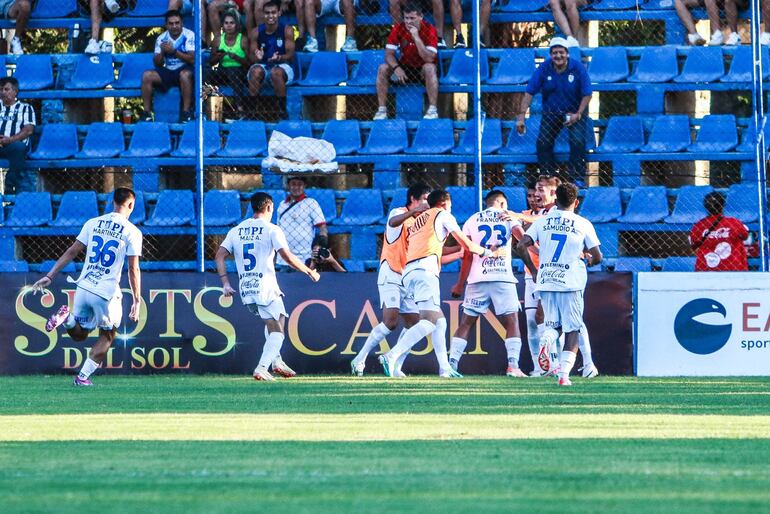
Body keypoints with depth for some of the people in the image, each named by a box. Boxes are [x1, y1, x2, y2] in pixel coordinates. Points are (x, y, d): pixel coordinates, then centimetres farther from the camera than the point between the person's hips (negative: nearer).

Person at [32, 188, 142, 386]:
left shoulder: (93, 223, 7)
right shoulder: (132, 232, -4)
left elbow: (71, 252, 6)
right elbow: (133, 269, -7)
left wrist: (49, 276, 10)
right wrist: (137, 301, -2)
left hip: (83, 288, 4)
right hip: (107, 294, -3)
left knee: (79, 334, 21)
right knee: (107, 336, 19)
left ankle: (67, 318, -11)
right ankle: (83, 376, 11)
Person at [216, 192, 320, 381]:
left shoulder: (236, 230, 12)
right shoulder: (271, 230, -5)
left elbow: (219, 256, 5)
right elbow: (288, 257, -13)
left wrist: (225, 283, 6)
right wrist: (309, 271, 0)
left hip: (245, 289, 6)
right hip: (265, 288, -6)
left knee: (273, 322, 26)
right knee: (276, 330, 0)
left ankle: (276, 360, 16)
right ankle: (262, 368, -15)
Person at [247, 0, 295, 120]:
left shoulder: (286, 30, -6)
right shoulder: (256, 32, -2)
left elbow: (290, 54, -10)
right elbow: (251, 57, -2)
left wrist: (279, 57, -33)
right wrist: (257, 57, -27)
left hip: (282, 66, -2)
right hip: (263, 65, 2)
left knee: (276, 72, -37)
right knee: (255, 71, -33)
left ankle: (283, 109, -28)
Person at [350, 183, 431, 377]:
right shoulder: (399, 213, -6)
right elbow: (393, 222, -32)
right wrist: (413, 211, -48)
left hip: (407, 279, 8)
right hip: (391, 276, -8)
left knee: (413, 323, 0)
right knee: (391, 321, -19)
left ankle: (395, 367, 4)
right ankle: (359, 360, -13)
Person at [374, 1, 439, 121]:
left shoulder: (429, 30, -18)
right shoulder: (398, 29, -10)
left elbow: (429, 59, -28)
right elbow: (389, 54, -10)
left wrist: (416, 37, -34)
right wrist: (396, 68, -31)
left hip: (422, 69, -3)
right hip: (405, 67, 3)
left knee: (430, 68, -36)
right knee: (383, 68, -21)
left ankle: (432, 109, -34)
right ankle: (382, 110, -18)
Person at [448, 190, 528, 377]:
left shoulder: (472, 221, 11)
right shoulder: (509, 218, 9)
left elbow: (467, 256, 7)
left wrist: (460, 284, 11)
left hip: (478, 278, 1)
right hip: (504, 277, -1)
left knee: (466, 323, 6)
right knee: (512, 322, 4)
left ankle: (452, 363, -3)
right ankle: (513, 365, -10)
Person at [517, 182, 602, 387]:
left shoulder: (542, 221, 5)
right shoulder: (583, 224, -1)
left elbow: (521, 246, -2)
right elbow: (597, 257, -1)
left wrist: (533, 270, 10)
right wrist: (589, 260, 24)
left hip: (545, 282, 2)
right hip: (571, 283, -2)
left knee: (553, 324, 15)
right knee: (572, 330, 5)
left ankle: (546, 339, -20)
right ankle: (564, 373, -7)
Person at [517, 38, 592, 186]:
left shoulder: (577, 68, -14)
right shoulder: (544, 68, -11)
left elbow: (587, 94, -9)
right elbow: (529, 93, -12)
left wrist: (578, 115, -19)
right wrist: (521, 116, -20)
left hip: (574, 113, -2)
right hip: (551, 113, 2)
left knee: (578, 142, -22)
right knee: (543, 143, -13)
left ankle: (577, 178, -9)